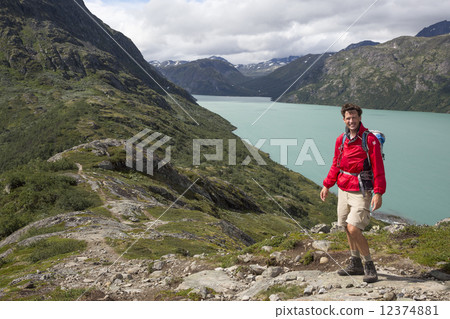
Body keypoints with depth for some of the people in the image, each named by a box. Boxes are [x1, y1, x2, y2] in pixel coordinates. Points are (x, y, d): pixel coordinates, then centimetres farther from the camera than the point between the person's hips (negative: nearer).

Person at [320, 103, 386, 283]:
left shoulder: (370, 140, -10)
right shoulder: (341, 140, 8)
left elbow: (378, 168, -12)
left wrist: (378, 193, -19)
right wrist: (327, 185, 17)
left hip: (361, 191, -6)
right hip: (343, 189, 6)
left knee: (353, 228, -15)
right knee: (347, 228, 12)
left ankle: (369, 266, 2)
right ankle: (355, 264, 28)